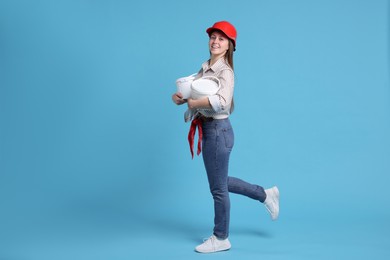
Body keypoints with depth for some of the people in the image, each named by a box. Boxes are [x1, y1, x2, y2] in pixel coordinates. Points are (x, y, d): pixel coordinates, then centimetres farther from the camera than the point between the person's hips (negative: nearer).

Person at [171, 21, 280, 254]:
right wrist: (178, 97, -9)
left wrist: (194, 103, -23)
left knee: (218, 188, 5)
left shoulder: (225, 71, -16)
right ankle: (266, 195, 38)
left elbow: (222, 101, -33)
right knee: (220, 181, 23)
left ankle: (221, 239, 21)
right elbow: (188, 92, 13)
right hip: (209, 129, 9)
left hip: (218, 130, -9)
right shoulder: (205, 68, 10)